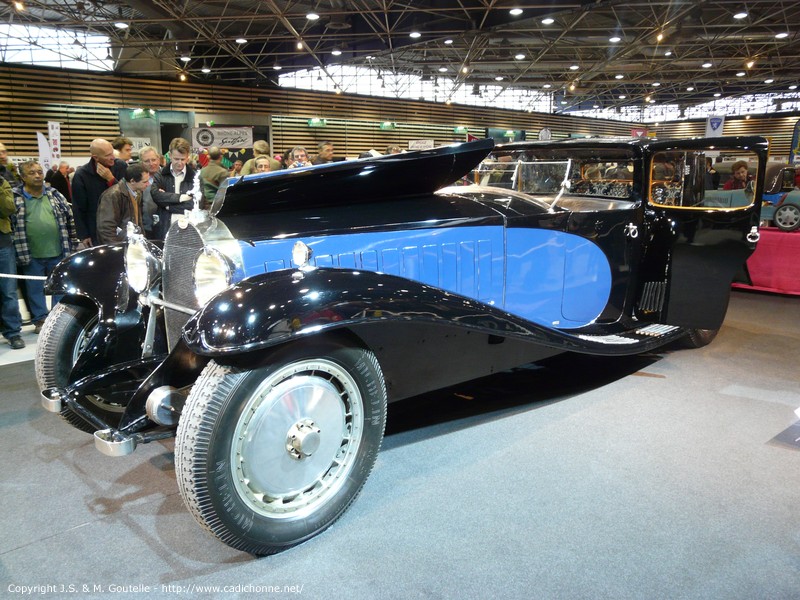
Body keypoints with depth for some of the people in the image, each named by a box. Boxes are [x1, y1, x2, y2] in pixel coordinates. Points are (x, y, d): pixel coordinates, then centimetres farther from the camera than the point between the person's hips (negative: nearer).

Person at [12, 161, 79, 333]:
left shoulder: (55, 195, 7)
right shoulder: (16, 198, -2)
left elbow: (70, 219, 12)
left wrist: (73, 244, 8)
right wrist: (21, 252, -6)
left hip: (58, 252, 2)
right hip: (32, 255, -2)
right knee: (35, 289, 8)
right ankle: (40, 319, 20)